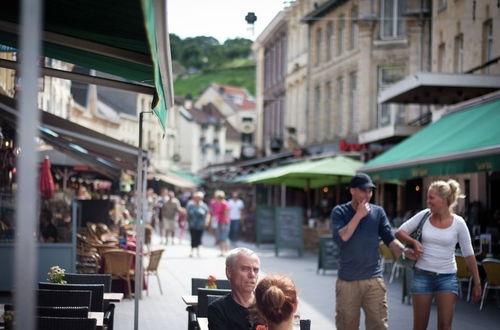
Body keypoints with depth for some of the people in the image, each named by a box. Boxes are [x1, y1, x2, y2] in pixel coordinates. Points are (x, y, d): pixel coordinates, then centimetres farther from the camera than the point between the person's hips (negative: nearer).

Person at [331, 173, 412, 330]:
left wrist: (404, 251, -15)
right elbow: (340, 238, -14)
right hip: (347, 282, -1)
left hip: (374, 281, 1)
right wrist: (359, 215, -14)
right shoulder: (339, 212, 0)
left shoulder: (377, 212, 6)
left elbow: (389, 239, 3)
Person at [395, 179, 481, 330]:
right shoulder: (424, 215, -1)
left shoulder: (458, 223, -5)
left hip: (447, 277, -1)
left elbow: (469, 255, 1)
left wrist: (477, 283, 2)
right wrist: (413, 242, -12)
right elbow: (399, 232, 8)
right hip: (422, 275, 1)